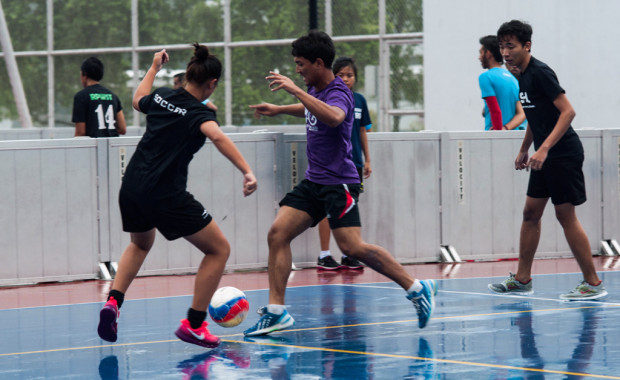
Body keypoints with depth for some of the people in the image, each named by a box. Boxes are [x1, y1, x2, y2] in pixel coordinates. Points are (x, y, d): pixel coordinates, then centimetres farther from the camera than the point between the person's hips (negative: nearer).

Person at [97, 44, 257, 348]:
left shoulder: (162, 96, 7)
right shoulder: (199, 113, -12)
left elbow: (139, 100, 32)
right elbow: (217, 137, -34)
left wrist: (154, 68, 45)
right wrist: (247, 172, -41)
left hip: (131, 187, 7)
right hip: (166, 195, -7)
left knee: (140, 244, 35)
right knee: (219, 249, 6)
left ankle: (113, 302, 14)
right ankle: (193, 324, 4)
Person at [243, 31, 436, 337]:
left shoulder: (338, 93, -16)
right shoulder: (315, 90, 11)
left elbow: (333, 116, -42)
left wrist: (295, 90, -41)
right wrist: (278, 110, 34)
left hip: (339, 182, -9)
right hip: (314, 181, 9)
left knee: (352, 247, -17)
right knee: (278, 233, -4)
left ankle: (417, 289, -3)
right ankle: (276, 311, -3)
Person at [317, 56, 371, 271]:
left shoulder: (359, 100, 8)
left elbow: (362, 130, 15)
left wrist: (367, 160, 14)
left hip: (354, 162, 5)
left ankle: (349, 255, 13)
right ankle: (324, 256, 2)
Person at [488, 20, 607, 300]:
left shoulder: (540, 73, -16)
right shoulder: (523, 77, 12)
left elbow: (568, 111, -22)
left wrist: (544, 148, -28)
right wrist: (524, 149, 28)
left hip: (564, 153, -9)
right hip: (544, 155, 9)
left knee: (566, 215, -7)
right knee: (531, 212, 10)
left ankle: (593, 284, -1)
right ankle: (522, 279, 17)